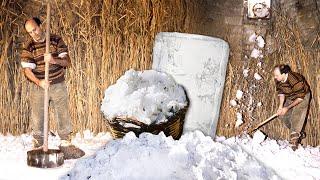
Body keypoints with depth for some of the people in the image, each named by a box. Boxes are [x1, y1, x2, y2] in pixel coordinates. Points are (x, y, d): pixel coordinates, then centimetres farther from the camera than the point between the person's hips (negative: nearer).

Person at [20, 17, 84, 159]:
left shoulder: (56, 40, -1)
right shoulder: (28, 47, -4)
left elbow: (68, 62, -4)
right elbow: (27, 70, -11)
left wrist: (54, 60, -24)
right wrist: (39, 82, -29)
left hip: (58, 86, 1)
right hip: (38, 87, 0)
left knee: (63, 116, 3)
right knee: (37, 117, 5)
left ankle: (66, 144, 13)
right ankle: (38, 146, 18)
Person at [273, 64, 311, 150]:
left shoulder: (296, 81, -37)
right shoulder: (278, 80, -16)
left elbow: (300, 98, -27)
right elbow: (281, 93, -2)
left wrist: (287, 108, -25)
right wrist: (281, 106, -17)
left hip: (302, 97, -7)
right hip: (290, 98, 7)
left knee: (296, 118, -17)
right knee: (283, 116, 3)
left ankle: (294, 141, -12)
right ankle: (300, 133, 20)